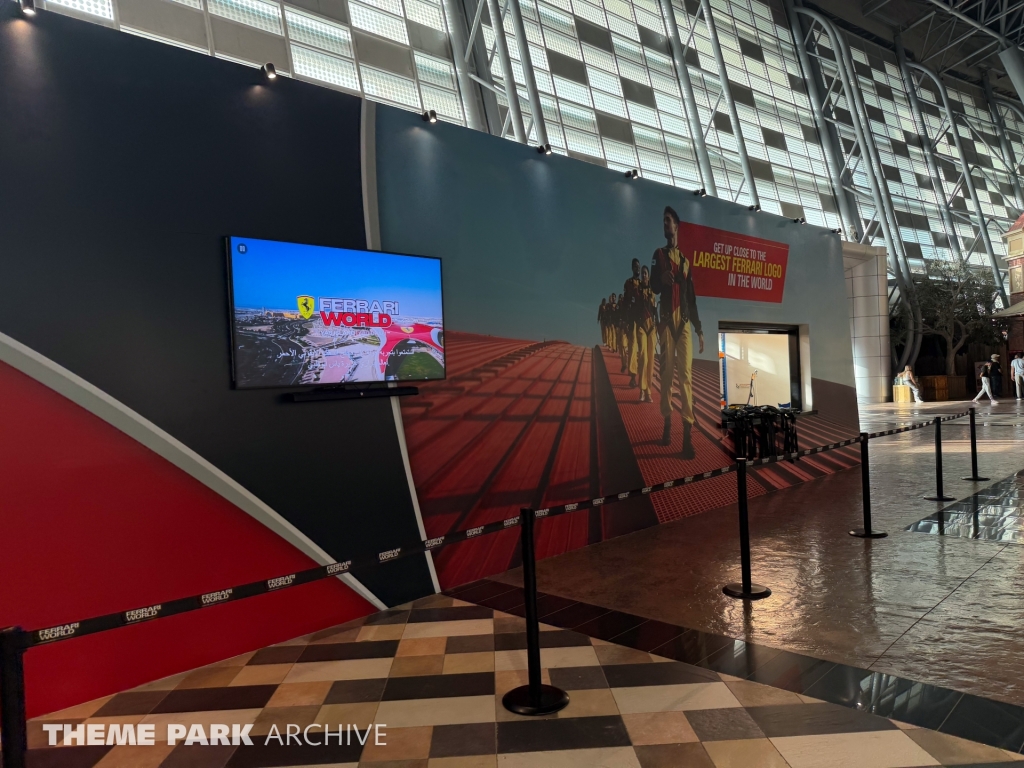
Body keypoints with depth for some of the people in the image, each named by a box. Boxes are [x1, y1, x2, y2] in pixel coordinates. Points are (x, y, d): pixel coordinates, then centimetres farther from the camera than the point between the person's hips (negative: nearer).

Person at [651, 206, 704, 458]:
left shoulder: (686, 260, 20)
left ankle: (687, 433, -13)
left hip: (684, 320, 2)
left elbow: (692, 297, 18)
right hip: (666, 318, -2)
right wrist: (662, 279, -25)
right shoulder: (659, 255, 11)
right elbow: (653, 286, -1)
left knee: (685, 372, -7)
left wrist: (699, 328, 13)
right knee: (666, 371, -1)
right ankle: (667, 422, 9)